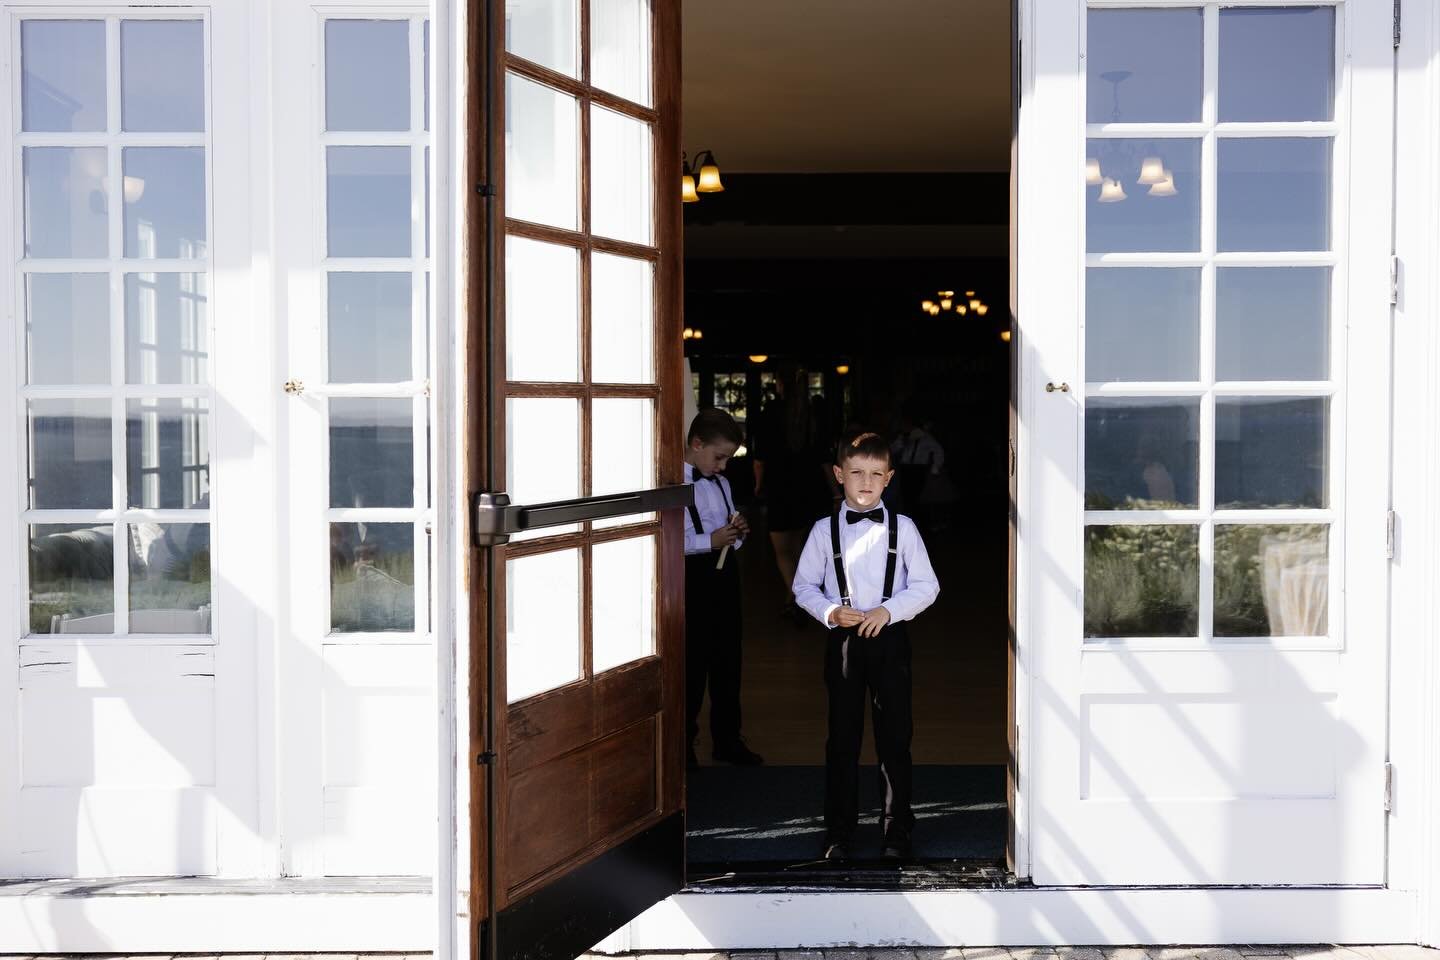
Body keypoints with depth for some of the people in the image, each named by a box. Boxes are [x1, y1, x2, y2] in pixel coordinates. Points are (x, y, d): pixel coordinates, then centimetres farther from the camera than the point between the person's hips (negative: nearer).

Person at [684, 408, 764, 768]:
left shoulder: (721, 483, 15)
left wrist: (738, 532, 3)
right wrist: (711, 541, -23)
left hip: (725, 574, 8)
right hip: (692, 577, -8)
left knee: (728, 659, 14)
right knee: (692, 661, -1)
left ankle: (727, 738, 25)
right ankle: (684, 741, 13)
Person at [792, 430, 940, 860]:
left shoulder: (902, 528, 1)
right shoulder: (825, 530, 3)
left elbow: (927, 586, -1)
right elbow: (804, 586, 6)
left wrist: (888, 611, -14)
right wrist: (830, 611, -12)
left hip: (889, 638, 0)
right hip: (843, 641, 1)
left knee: (895, 736, 4)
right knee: (842, 738, 6)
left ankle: (896, 831, 17)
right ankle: (839, 833, 17)